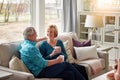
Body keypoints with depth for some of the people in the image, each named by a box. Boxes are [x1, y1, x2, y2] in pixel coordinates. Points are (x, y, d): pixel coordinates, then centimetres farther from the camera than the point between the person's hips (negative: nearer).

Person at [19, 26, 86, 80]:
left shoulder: (24, 43, 10)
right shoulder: (31, 48, -21)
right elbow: (43, 64, -21)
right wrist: (57, 60, -9)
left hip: (39, 71, 10)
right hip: (41, 72, -10)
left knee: (69, 74, -1)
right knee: (67, 65, -6)